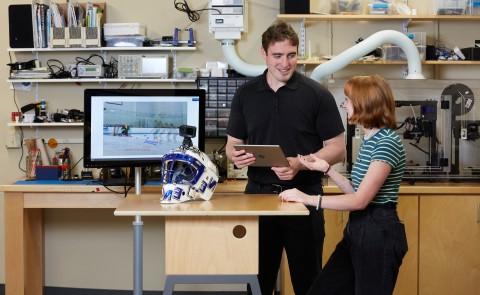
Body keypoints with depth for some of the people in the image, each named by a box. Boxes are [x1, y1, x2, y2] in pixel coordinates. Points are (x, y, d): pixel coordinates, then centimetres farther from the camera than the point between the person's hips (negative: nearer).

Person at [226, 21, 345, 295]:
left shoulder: (317, 94, -4)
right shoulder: (246, 94, 5)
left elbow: (337, 149, -4)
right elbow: (233, 144, 11)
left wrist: (299, 164, -19)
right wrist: (237, 156, -12)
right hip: (258, 193, 3)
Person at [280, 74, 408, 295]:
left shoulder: (388, 143, -18)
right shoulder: (369, 140, 13)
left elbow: (360, 200, -22)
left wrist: (308, 199, -22)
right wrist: (326, 168, 6)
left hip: (378, 233, -9)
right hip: (357, 230, 9)